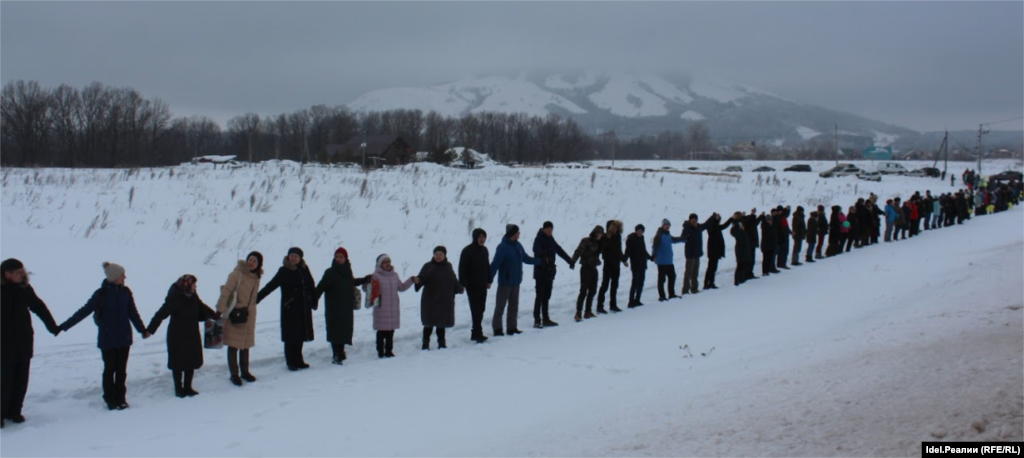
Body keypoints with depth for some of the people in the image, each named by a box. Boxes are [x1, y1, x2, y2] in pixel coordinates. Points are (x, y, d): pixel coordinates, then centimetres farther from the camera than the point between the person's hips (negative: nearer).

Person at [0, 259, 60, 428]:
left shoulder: (24, 289, 1)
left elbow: (39, 307, 9)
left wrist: (53, 326, 6)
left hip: (24, 343, 4)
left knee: (21, 380, 7)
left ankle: (14, 411, 18)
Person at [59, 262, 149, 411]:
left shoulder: (126, 292, 0)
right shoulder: (101, 294, -10)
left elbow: (133, 313, 8)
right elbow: (84, 311, -9)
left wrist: (143, 330, 9)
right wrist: (65, 326, -13)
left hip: (124, 338, 3)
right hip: (107, 340, -3)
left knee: (121, 370, 8)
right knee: (109, 369, 6)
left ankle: (120, 398, 18)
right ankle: (110, 399, 17)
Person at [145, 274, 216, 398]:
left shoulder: (193, 296, -2)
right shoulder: (174, 299, -22)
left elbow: (202, 308, 17)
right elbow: (161, 314, -26)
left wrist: (215, 316, 27)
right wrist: (150, 330, -32)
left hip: (192, 336, 6)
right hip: (177, 337, -6)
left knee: (192, 362, 12)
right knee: (178, 362, 6)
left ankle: (187, 387, 26)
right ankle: (178, 388, 20)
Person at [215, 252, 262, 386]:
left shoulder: (256, 277, 6)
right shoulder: (237, 274, -14)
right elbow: (226, 291, -20)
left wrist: (249, 309, 10)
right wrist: (220, 310, -26)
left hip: (248, 315, 6)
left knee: (246, 345, 14)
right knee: (233, 345, 2)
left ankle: (245, 372, 27)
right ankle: (234, 374, 12)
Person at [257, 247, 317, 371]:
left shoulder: (304, 270, 4)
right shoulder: (284, 271, -7)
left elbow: (312, 287, 13)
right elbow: (270, 286, -12)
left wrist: (314, 302, 13)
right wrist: (256, 298, -20)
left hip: (304, 308, 4)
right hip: (290, 308, -4)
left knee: (300, 334, 8)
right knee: (291, 335, -1)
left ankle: (298, 360, 20)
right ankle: (291, 362, 10)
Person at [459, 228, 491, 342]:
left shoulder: (484, 250, 9)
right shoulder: (467, 251, -11)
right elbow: (462, 268, -13)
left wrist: (488, 281, 15)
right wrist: (463, 284, -17)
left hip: (482, 285, 7)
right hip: (472, 285, -7)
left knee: (481, 309, 9)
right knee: (476, 310, -8)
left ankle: (476, 333, 18)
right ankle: (478, 333, -8)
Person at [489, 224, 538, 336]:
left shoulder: (518, 246, 6)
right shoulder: (503, 247, -16)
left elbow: (526, 258, 18)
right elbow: (495, 264, -21)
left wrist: (540, 261, 12)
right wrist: (489, 279, -26)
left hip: (516, 282, 7)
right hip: (505, 282, -7)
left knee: (514, 306, 12)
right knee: (500, 306, 0)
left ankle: (512, 327, 20)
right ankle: (497, 328, 6)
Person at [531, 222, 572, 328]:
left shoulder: (551, 240, 13)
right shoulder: (539, 239, -11)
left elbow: (560, 250, 25)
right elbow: (537, 250, -31)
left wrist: (570, 261, 27)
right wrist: (543, 258, -51)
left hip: (549, 272, 8)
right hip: (541, 272, -8)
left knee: (546, 296, 12)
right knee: (540, 296, -8)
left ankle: (545, 319, 18)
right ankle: (537, 320, -6)